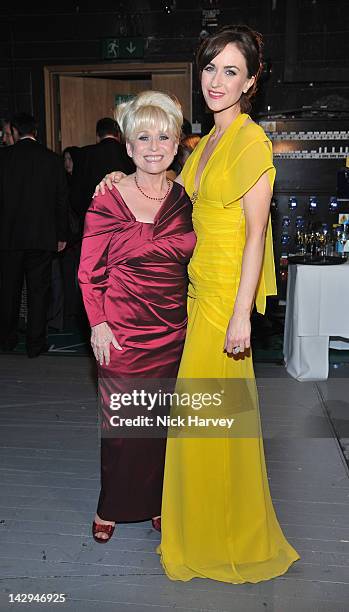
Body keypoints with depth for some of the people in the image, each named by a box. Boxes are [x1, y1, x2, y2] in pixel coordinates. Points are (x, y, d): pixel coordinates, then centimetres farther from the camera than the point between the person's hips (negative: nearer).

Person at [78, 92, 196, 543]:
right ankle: (112, 506, 31)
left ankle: (156, 501, 34)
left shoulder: (184, 199, 4)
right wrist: (98, 324, -10)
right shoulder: (108, 200, -7)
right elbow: (89, 272, -3)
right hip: (121, 328, -3)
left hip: (173, 327, 4)